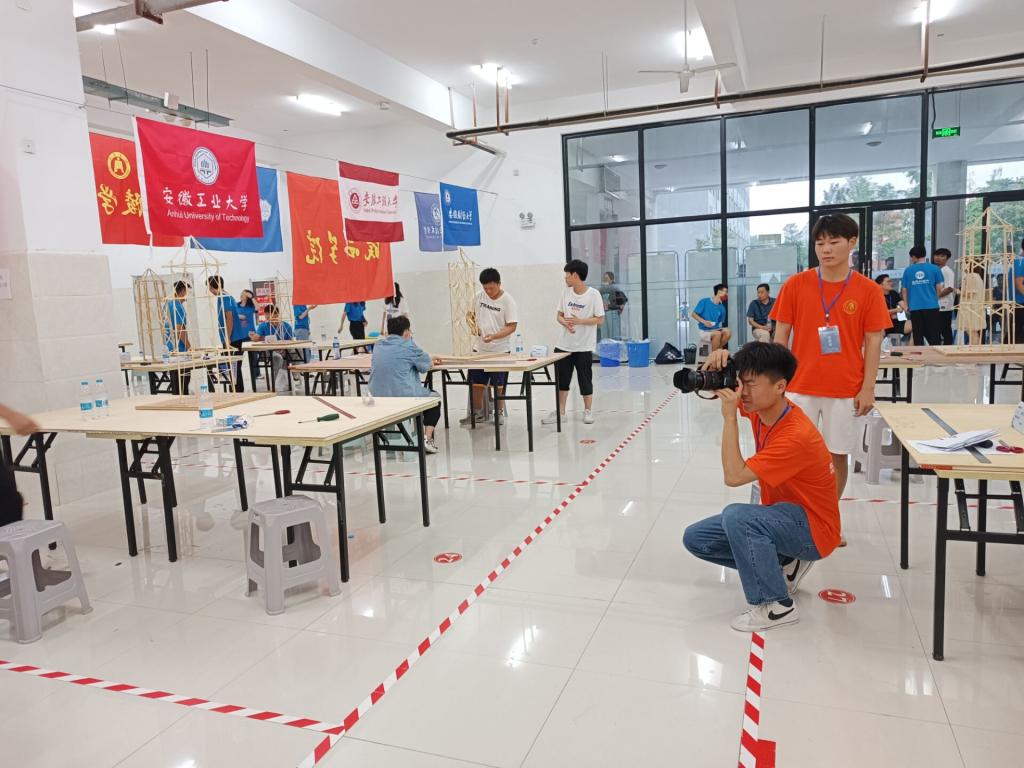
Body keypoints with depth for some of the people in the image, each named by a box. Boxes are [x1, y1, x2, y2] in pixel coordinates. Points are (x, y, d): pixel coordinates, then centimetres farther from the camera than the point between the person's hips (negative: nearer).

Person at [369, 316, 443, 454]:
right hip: (403, 397, -7)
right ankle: (427, 438, 8)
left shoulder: (378, 345, 11)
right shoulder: (408, 345, -9)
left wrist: (429, 360, 28)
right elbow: (426, 365, -2)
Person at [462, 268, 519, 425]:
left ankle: (498, 413, 20)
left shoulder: (508, 301, -12)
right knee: (477, 382, 10)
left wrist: (494, 336, -27)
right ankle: (477, 412, 24)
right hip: (480, 349, 4)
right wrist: (474, 326, -5)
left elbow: (512, 326, -15)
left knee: (498, 385, 6)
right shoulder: (479, 297, 1)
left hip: (500, 350, -4)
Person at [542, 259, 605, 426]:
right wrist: (565, 323, -14)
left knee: (585, 380, 6)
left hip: (584, 346, -4)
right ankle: (560, 412, 19)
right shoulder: (566, 292, 4)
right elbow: (559, 315, 8)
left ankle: (588, 411, 22)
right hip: (564, 345, 5)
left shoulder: (593, 294, -10)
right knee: (562, 379, 8)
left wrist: (579, 321, -22)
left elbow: (600, 319, -10)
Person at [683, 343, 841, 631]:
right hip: (782, 514, 8)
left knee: (736, 516, -36)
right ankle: (783, 564, 9)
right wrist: (716, 362, -18)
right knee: (696, 538, 0)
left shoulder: (796, 435, -31)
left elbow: (733, 476, -34)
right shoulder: (761, 406, -8)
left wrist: (729, 416, -33)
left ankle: (777, 605, -16)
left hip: (813, 529, -8)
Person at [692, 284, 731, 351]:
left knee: (728, 332, -25)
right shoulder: (704, 301, -2)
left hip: (716, 329, 5)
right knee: (718, 334, -33)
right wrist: (704, 321, -17)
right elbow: (693, 314, -3)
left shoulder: (722, 308, 11)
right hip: (704, 330, -5)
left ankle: (717, 350, -9)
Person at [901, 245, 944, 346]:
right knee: (934, 335, 4)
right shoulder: (935, 269, 0)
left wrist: (907, 305, 21)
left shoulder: (908, 270, 2)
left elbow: (905, 290, 7)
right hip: (931, 306, -1)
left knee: (918, 336, 6)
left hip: (915, 307, 1)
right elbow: (939, 289, 3)